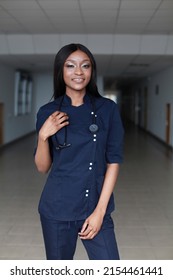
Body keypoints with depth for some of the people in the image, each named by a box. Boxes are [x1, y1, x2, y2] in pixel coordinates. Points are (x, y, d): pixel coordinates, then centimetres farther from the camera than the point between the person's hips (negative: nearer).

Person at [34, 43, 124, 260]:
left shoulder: (108, 109, -2)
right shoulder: (48, 112, -1)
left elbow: (113, 161, -3)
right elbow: (42, 167, 4)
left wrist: (100, 210, -8)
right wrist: (43, 136, -15)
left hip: (96, 208, 0)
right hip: (57, 208, 1)